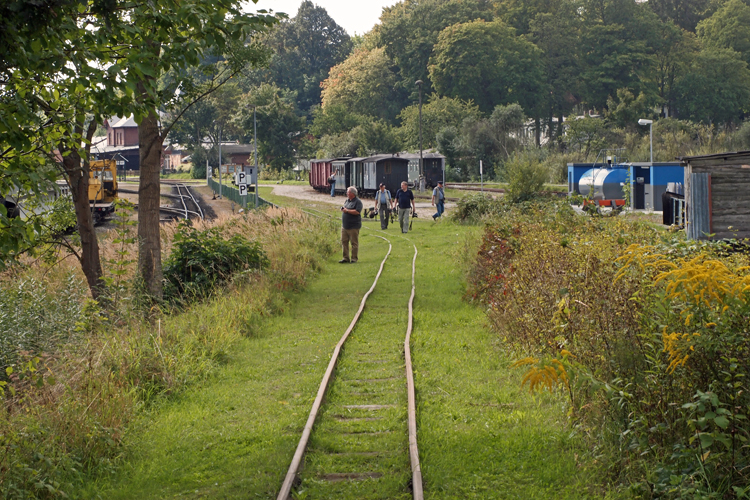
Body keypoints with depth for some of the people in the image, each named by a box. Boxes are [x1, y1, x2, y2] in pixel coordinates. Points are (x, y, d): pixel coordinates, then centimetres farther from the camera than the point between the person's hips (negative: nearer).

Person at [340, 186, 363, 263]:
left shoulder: (358, 201, -9)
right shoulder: (347, 200, 16)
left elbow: (357, 212, -21)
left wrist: (347, 210, -17)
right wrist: (343, 209, 5)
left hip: (353, 227, -8)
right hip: (344, 225, 8)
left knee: (354, 243, -1)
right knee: (344, 241, 8)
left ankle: (354, 258, 6)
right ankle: (346, 258, 15)